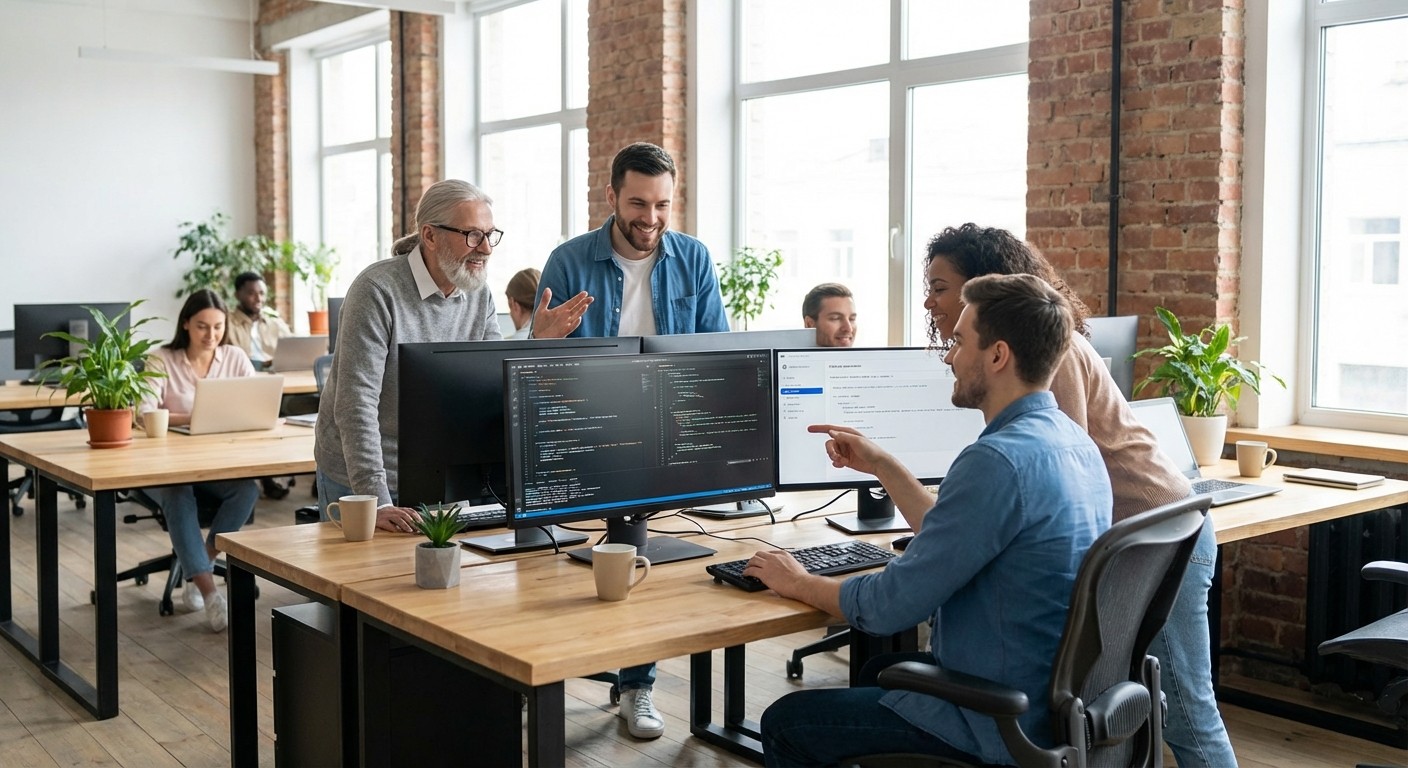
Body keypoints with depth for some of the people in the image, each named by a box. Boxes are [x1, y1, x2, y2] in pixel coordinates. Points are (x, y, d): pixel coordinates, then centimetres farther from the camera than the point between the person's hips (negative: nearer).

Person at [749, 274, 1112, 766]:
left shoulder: (997, 461, -27)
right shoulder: (1072, 442, 3)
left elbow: (887, 608, -22)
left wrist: (797, 583, -4)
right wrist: (882, 465, 16)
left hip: (998, 726, -9)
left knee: (785, 725, 5)